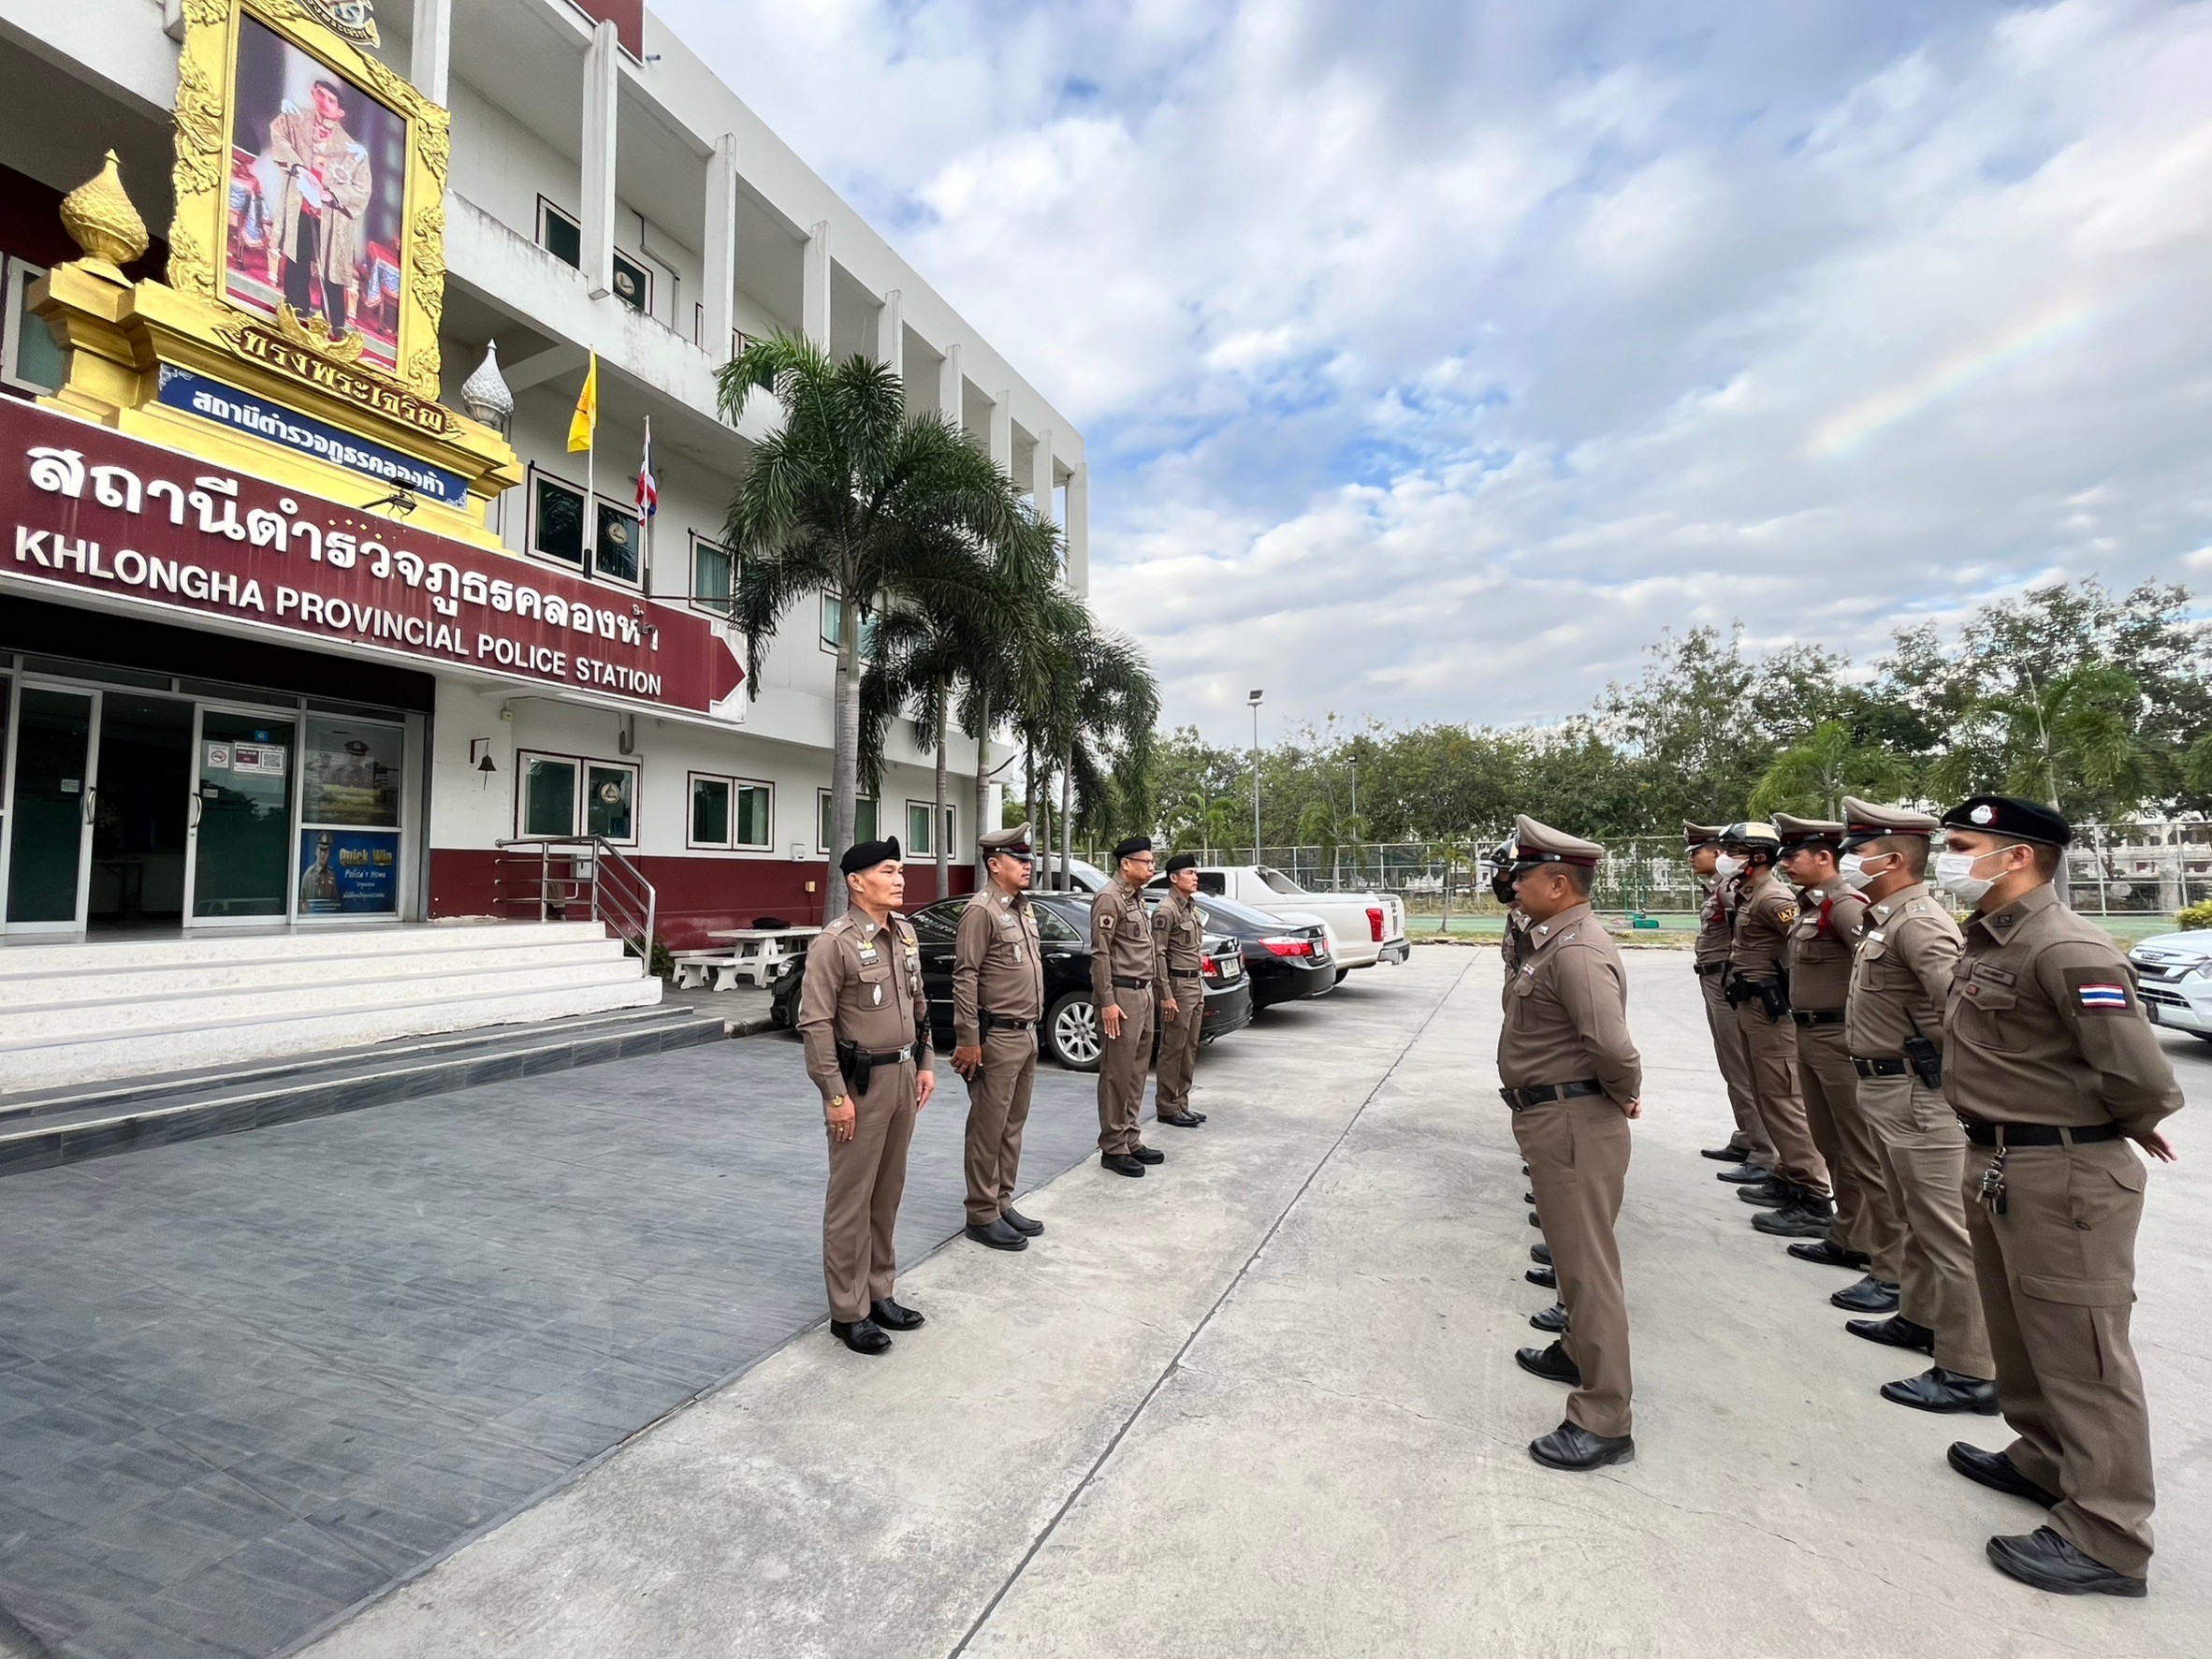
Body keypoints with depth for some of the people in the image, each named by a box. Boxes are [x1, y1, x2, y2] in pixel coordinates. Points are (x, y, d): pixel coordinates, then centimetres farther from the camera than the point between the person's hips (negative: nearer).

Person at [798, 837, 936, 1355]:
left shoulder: (905, 934, 8)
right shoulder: (835, 942, -15)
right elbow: (815, 1024, -17)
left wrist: (924, 1064, 12)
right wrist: (835, 1094, -17)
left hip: (903, 1076, 7)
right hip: (862, 1081, -7)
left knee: (888, 1195, 17)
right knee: (852, 1200, 4)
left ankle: (880, 1293, 31)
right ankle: (848, 1312, 18)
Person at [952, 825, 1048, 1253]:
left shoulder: (1023, 908, 13)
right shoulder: (982, 910, -14)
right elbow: (965, 978, -17)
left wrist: (1033, 1026, 18)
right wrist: (968, 1039, -19)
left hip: (1026, 1034, 9)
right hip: (997, 1037, -9)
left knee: (1013, 1126, 16)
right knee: (988, 1129, 2)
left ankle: (1003, 1203, 27)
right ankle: (982, 1215, 13)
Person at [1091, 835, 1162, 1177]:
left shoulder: (1136, 898, 16)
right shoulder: (1109, 899, -12)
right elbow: (1100, 953, -16)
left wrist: (1147, 991, 16)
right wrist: (1107, 1002, -19)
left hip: (1143, 993, 9)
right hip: (1122, 995, -9)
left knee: (1136, 1071, 13)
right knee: (1117, 1074, -3)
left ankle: (1130, 1140, 22)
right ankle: (1112, 1148, 6)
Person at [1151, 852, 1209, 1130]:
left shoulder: (1191, 908, 14)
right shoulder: (1166, 911, -13)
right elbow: (1158, 954, -17)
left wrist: (1200, 985, 17)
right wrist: (1166, 995, -20)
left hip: (1196, 985, 9)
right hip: (1178, 985, -9)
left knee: (1189, 1049, 13)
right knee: (1172, 1050, -1)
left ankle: (1181, 1104, 21)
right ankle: (1166, 1108, 7)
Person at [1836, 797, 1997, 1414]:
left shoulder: (1920, 923, -20)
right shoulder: (1886, 919, 11)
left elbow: (1961, 1005, -32)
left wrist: (1937, 1061, -22)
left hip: (1917, 1095, -11)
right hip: (1886, 1090, 11)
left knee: (1948, 1231, -1)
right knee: (1912, 1218, 23)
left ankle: (1969, 1370, 9)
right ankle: (1919, 1317, 39)